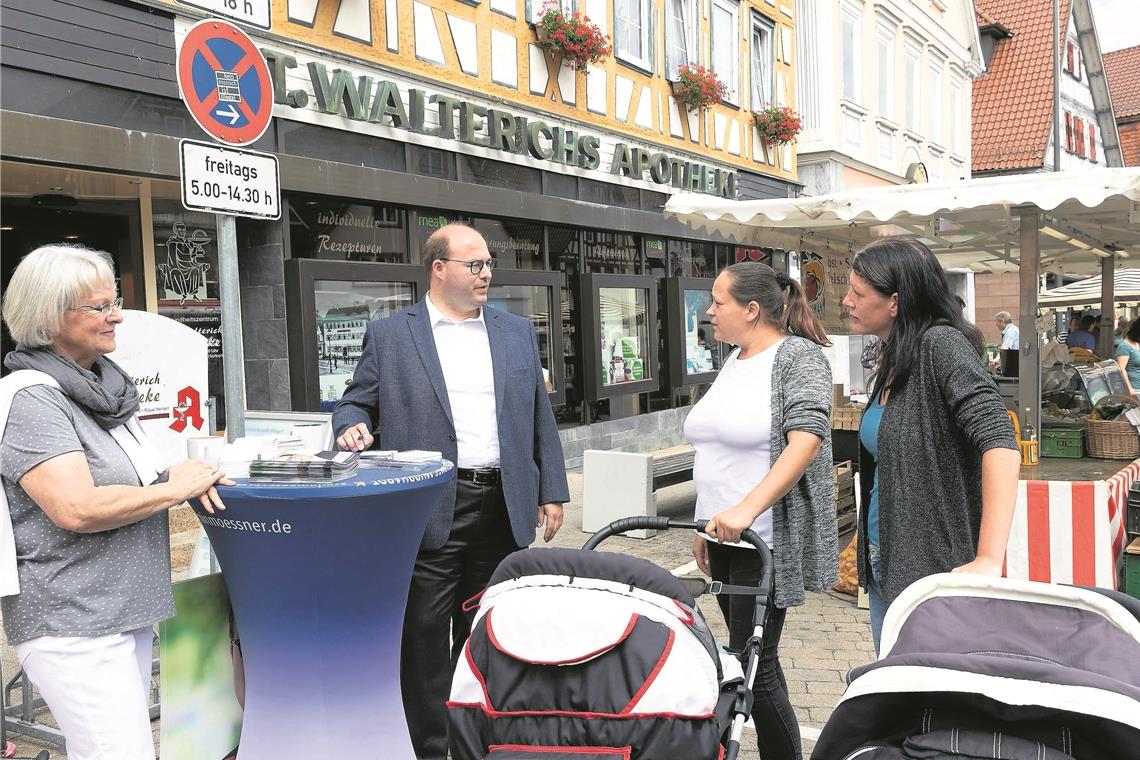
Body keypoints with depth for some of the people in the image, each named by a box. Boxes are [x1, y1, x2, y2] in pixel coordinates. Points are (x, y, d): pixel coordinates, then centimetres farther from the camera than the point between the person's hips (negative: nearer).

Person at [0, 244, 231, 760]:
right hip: (71, 624, -8)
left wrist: (186, 472, 3)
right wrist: (175, 488, -14)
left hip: (127, 611, 9)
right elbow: (78, 508, -25)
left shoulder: (105, 384, 11)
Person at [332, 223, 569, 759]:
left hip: (503, 508, 3)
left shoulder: (517, 332, 11)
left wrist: (551, 491, 9)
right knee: (425, 635, 2)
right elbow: (356, 402, 6)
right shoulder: (389, 335, 2)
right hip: (428, 510, -3)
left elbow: (540, 418, 13)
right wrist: (351, 427, -17)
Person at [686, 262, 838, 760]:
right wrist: (708, 525, 18)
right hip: (726, 535, 8)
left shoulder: (798, 356, -11)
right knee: (748, 652, 13)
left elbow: (806, 439, -23)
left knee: (753, 659, -5)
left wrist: (748, 508, -32)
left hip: (767, 539, -8)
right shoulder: (734, 363, 13)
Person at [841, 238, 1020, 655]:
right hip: (884, 560, 9)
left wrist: (989, 561, -34)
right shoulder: (893, 358, 10)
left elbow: (1000, 443, -28)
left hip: (932, 567, -9)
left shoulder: (941, 345, -17)